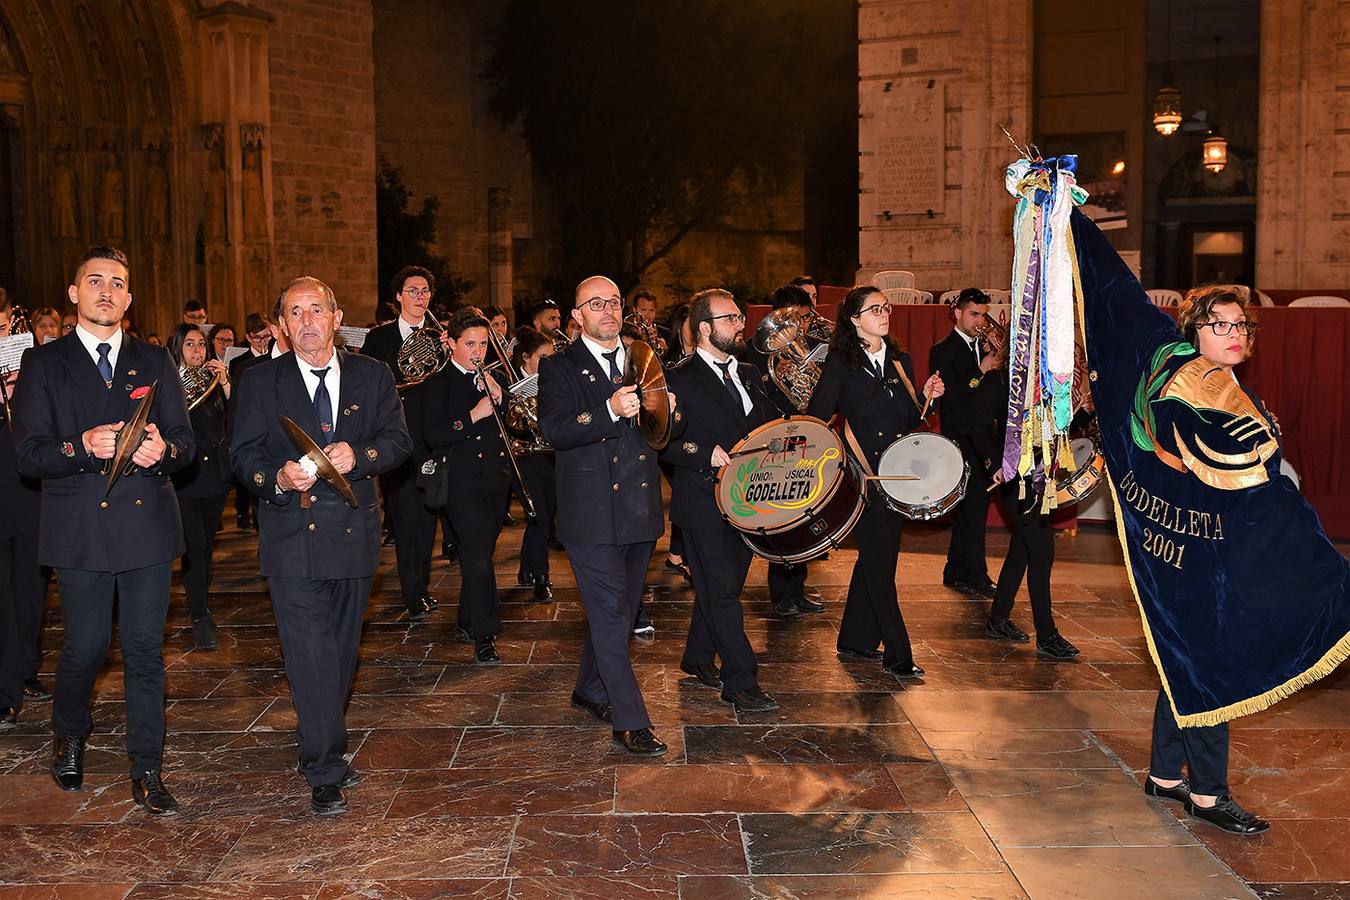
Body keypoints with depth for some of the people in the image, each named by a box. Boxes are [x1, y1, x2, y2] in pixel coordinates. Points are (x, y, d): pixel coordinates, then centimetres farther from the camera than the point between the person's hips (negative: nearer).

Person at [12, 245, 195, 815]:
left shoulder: (155, 362, 11)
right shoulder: (43, 363, 5)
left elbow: (184, 440, 6)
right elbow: (27, 454, -2)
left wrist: (163, 450, -17)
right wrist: (83, 446, -20)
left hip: (147, 525, 2)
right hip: (79, 530, -1)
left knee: (145, 650, 4)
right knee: (85, 647, 5)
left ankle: (147, 770, 15)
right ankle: (70, 737, 36)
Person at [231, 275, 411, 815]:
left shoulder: (372, 376, 7)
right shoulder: (260, 383, 3)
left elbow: (398, 439, 2)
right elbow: (244, 454, 0)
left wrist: (360, 456, -18)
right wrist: (278, 478, -21)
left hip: (355, 529, 3)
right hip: (292, 534, -3)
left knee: (342, 648, 13)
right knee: (310, 652, -8)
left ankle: (325, 747, 30)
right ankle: (325, 772, -1)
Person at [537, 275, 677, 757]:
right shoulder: (560, 368, -3)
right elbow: (553, 428, -18)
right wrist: (610, 410, -31)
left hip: (640, 506, 6)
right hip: (592, 513, -6)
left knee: (618, 610, 17)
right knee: (610, 614, -5)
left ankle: (591, 689, 35)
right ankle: (630, 721, 0)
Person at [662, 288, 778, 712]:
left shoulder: (749, 375, 14)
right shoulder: (679, 379, -9)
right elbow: (664, 441, -12)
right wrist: (705, 454, -22)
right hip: (704, 505, -7)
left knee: (719, 587, 16)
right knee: (722, 594, -4)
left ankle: (698, 658, 34)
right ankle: (740, 683, 1)